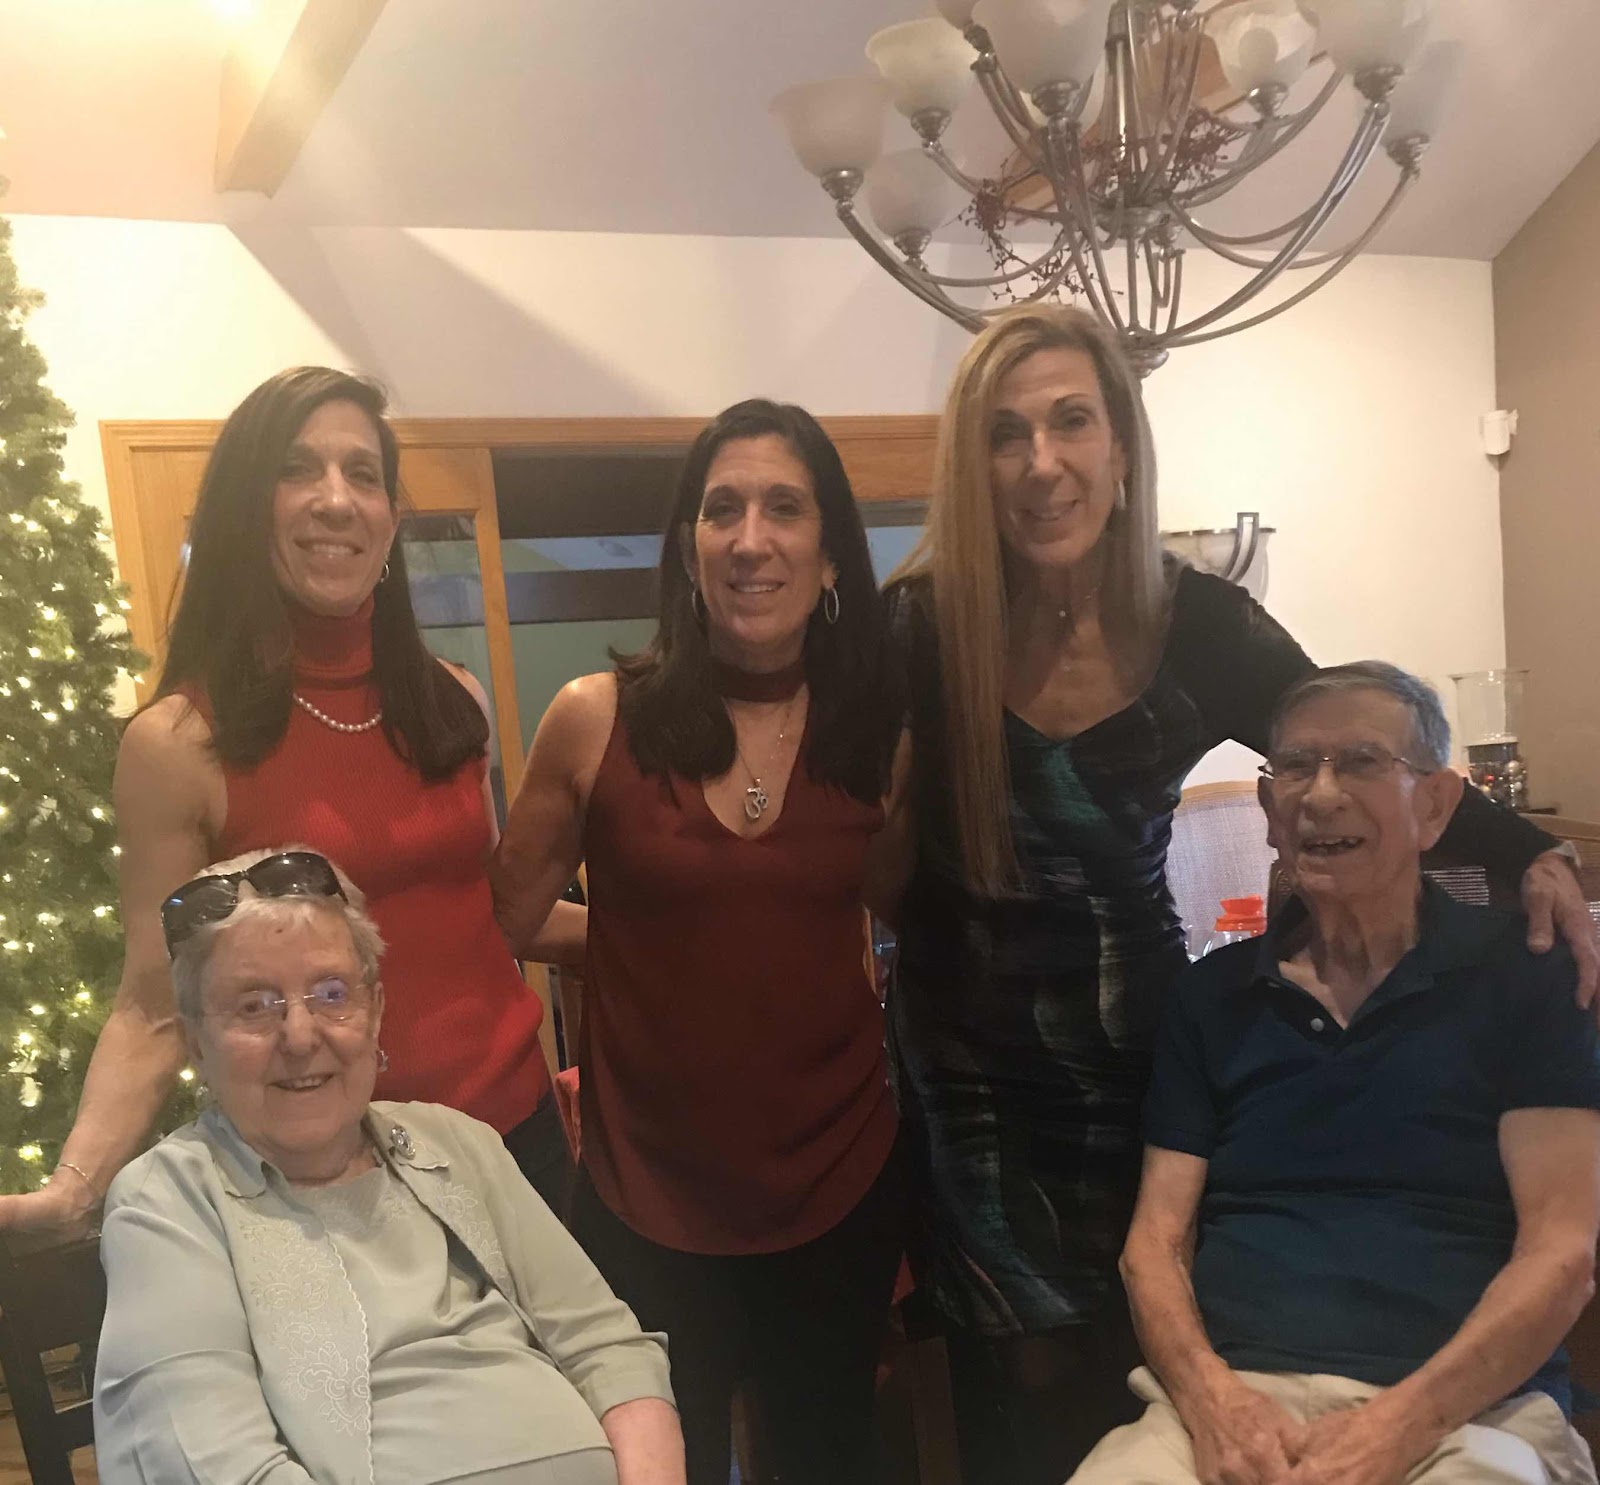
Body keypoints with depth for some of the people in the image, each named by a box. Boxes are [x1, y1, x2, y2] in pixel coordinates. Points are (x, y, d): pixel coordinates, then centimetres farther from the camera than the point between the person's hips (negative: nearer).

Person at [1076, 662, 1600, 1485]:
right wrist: (1210, 1398, -11)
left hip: (1464, 1411, -1)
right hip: (1232, 1400, 2)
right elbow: (1155, 1242, 8)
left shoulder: (1520, 974, 3)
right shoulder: (1211, 995, 11)